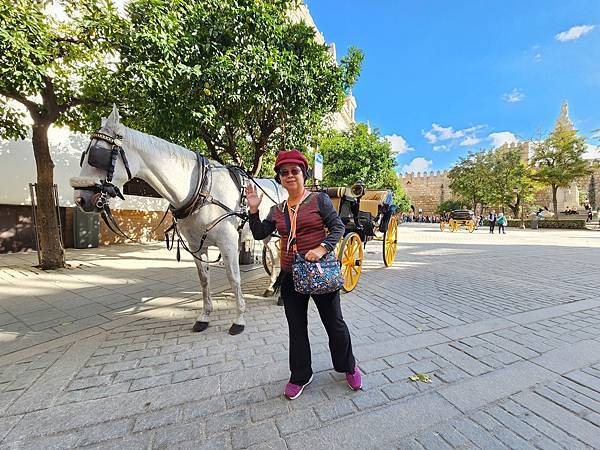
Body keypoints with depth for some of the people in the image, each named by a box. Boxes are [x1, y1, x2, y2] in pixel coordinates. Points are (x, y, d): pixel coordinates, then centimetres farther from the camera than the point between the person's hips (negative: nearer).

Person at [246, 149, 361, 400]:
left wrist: (322, 248, -22)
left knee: (334, 323, 10)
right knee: (296, 328, 15)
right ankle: (300, 376, 36)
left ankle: (348, 367, 38)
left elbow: (338, 227, -7)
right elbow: (260, 234, 4)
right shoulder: (277, 210, 8)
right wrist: (253, 210, -8)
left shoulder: (319, 199, -5)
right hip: (291, 276, 4)